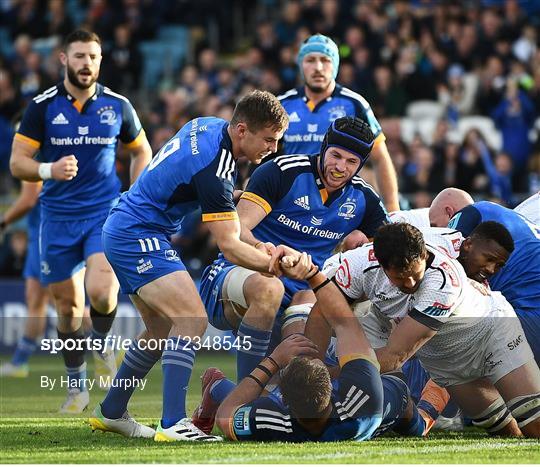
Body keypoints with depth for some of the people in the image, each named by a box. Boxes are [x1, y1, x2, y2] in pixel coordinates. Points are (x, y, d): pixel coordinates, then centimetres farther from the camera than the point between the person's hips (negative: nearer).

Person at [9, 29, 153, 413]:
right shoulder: (43, 106, -3)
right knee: (68, 305, 5)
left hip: (106, 214, -1)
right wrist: (49, 170, -24)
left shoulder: (118, 106, 1)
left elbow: (142, 151, 16)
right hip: (58, 219, 1)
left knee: (101, 293, -22)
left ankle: (102, 344, 12)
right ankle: (77, 387, 22)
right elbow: (17, 163, -4)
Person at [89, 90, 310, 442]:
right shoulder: (214, 168, -26)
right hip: (138, 238, -11)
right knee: (193, 320, -20)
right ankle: (173, 423, -27)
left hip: (124, 231, 11)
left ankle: (110, 412, 26)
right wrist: (277, 264, -33)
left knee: (162, 330, 16)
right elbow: (229, 245, -25)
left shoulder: (210, 125, 3)